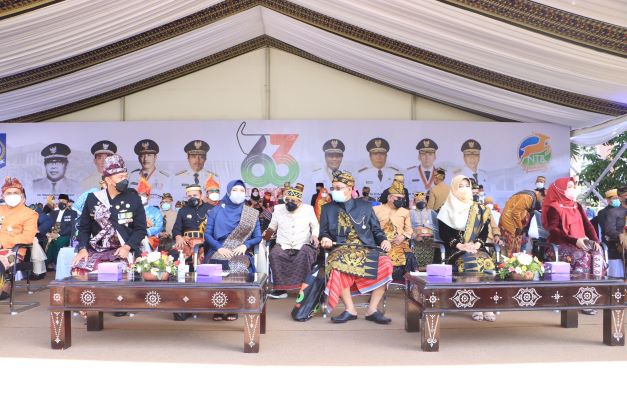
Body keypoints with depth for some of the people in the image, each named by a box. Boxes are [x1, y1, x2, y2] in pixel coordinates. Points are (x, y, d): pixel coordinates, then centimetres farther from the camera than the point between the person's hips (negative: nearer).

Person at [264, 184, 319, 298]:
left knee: (305, 254, -36)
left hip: (302, 245, -1)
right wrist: (267, 233, -6)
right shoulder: (278, 209, 9)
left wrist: (314, 235, -4)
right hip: (283, 245, 1)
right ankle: (281, 289, -25)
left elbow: (315, 225, 16)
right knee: (274, 254, -31)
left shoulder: (308, 209, 7)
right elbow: (272, 226, 15)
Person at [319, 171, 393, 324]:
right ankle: (350, 310, -24)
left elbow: (376, 230, 17)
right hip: (341, 250, -1)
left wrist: (384, 240, -3)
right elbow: (323, 232, 17)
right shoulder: (327, 208, 18)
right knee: (339, 265, -37)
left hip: (367, 249, 1)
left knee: (385, 264, -30)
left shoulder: (365, 206, 17)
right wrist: (325, 238, -6)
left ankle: (372, 310, -21)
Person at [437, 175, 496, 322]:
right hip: (456, 249, -2)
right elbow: (443, 233, -1)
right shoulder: (448, 209, 7)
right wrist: (460, 246, -14)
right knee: (470, 262, -34)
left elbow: (485, 230, 9)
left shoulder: (478, 208, 16)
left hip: (477, 247, 2)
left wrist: (477, 244, -10)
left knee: (486, 262, -30)